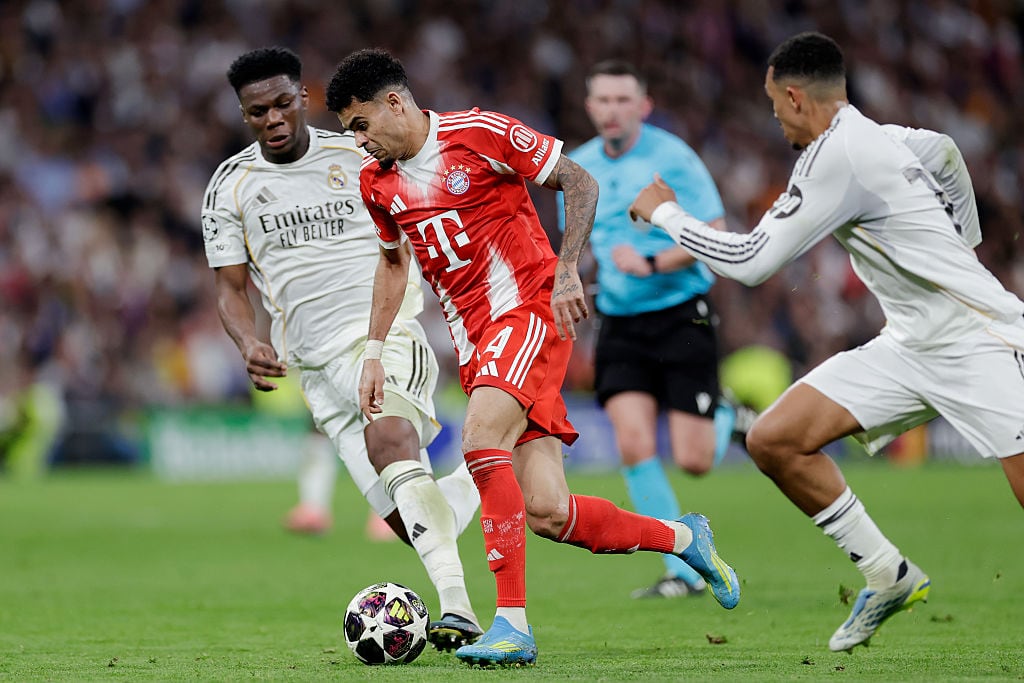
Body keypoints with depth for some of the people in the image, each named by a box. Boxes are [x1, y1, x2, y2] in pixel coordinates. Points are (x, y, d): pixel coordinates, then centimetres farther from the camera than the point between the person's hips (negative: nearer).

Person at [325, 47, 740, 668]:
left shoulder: (479, 133, -9)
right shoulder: (378, 182, 10)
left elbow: (580, 183, -6)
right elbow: (394, 261, 27)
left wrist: (566, 271, -16)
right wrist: (375, 351, 19)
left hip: (531, 310, -6)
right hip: (473, 343, 6)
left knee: (481, 438, -31)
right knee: (545, 513, -5)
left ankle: (513, 622, -28)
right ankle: (683, 537, 20)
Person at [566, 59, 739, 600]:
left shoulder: (671, 157, -9)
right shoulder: (579, 166, 8)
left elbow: (715, 235, -14)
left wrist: (652, 264, -22)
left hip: (681, 317, -4)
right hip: (620, 326, 4)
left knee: (693, 461, -6)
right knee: (634, 447, -15)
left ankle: (723, 419, 32)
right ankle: (684, 572, -5)